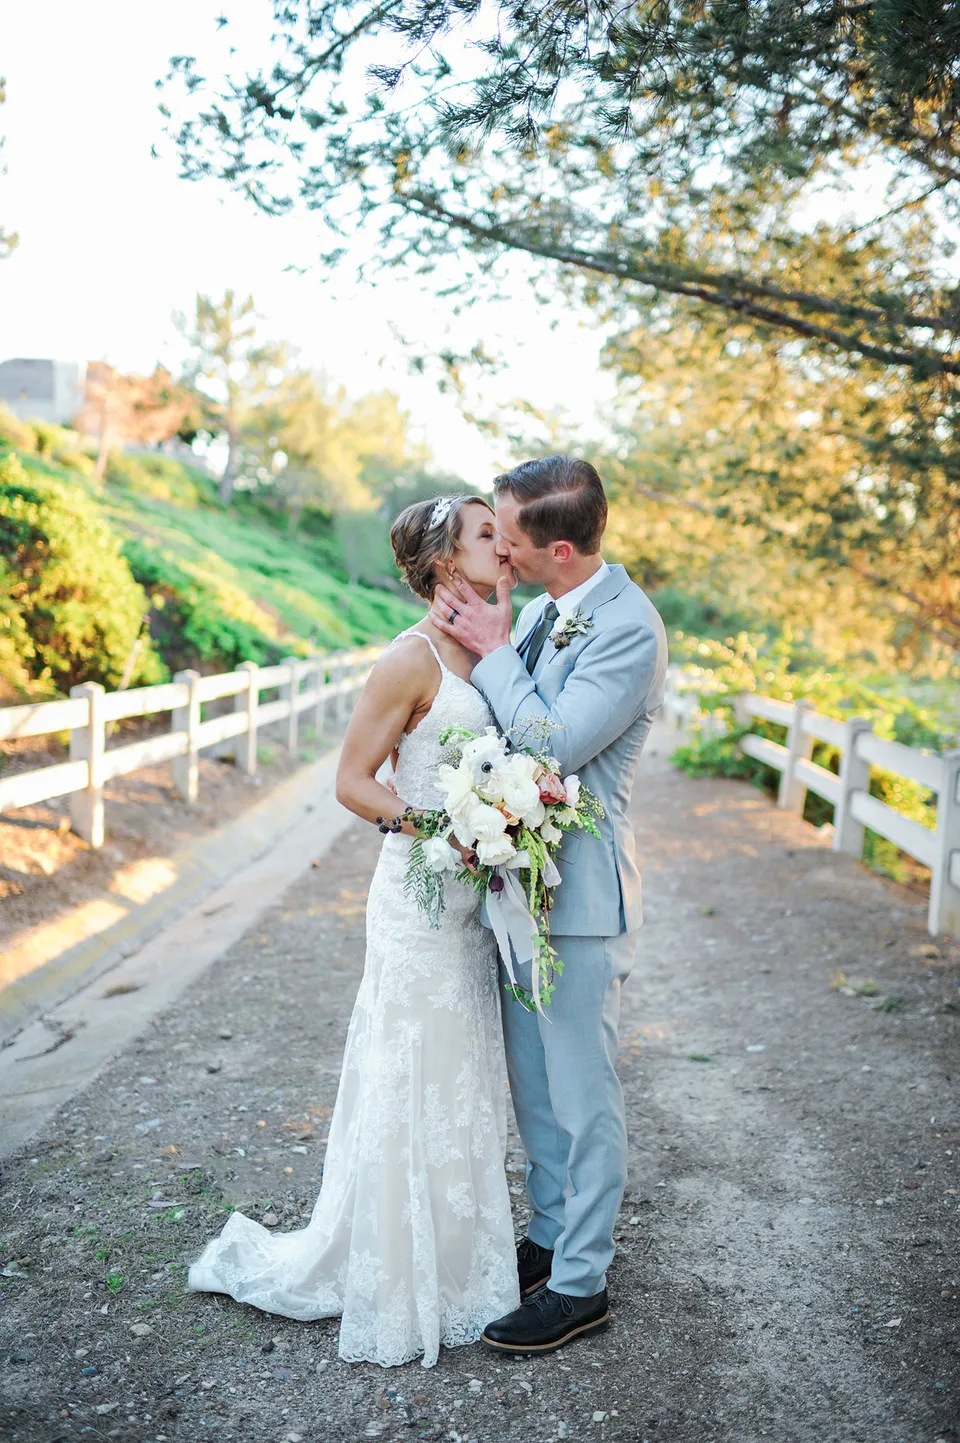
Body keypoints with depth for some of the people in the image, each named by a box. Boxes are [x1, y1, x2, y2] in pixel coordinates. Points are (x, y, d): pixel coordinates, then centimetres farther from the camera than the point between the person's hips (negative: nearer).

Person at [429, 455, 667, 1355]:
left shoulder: (629, 629, -19)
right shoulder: (537, 614, 8)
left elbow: (552, 747, -22)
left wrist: (492, 650, -15)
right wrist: (469, 640, 1)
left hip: (579, 894, -9)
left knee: (581, 1095, 5)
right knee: (532, 1084, 20)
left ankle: (580, 1284, 22)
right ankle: (549, 1233, 39)